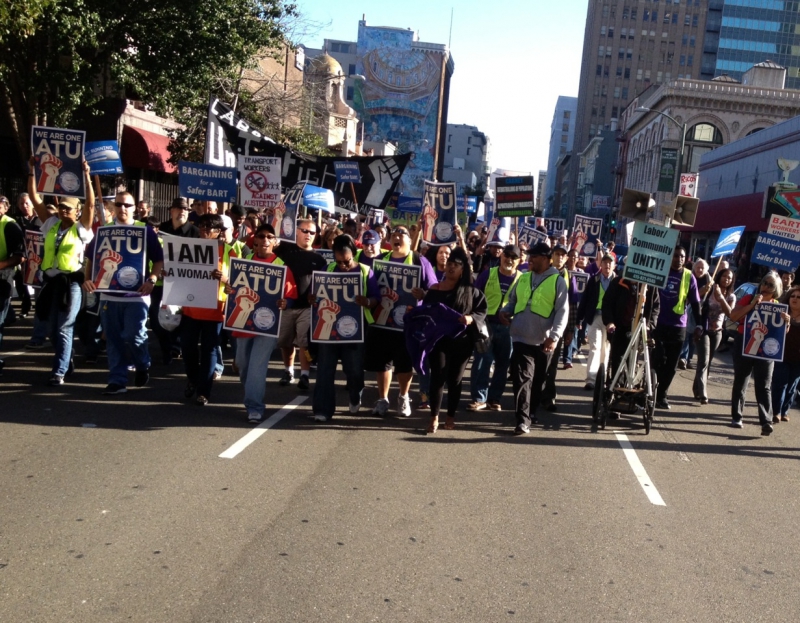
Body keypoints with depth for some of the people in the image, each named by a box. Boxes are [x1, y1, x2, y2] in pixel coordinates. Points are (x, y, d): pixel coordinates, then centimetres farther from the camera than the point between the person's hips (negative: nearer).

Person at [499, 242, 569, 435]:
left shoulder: (557, 281, -4)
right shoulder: (523, 278, 10)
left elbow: (562, 312, -9)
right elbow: (513, 301, 19)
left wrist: (554, 336, -19)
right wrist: (505, 311, -4)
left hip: (543, 341, -2)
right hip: (522, 337, 2)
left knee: (538, 381, 13)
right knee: (522, 379, -8)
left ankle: (531, 413, 31)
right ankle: (523, 420, -9)